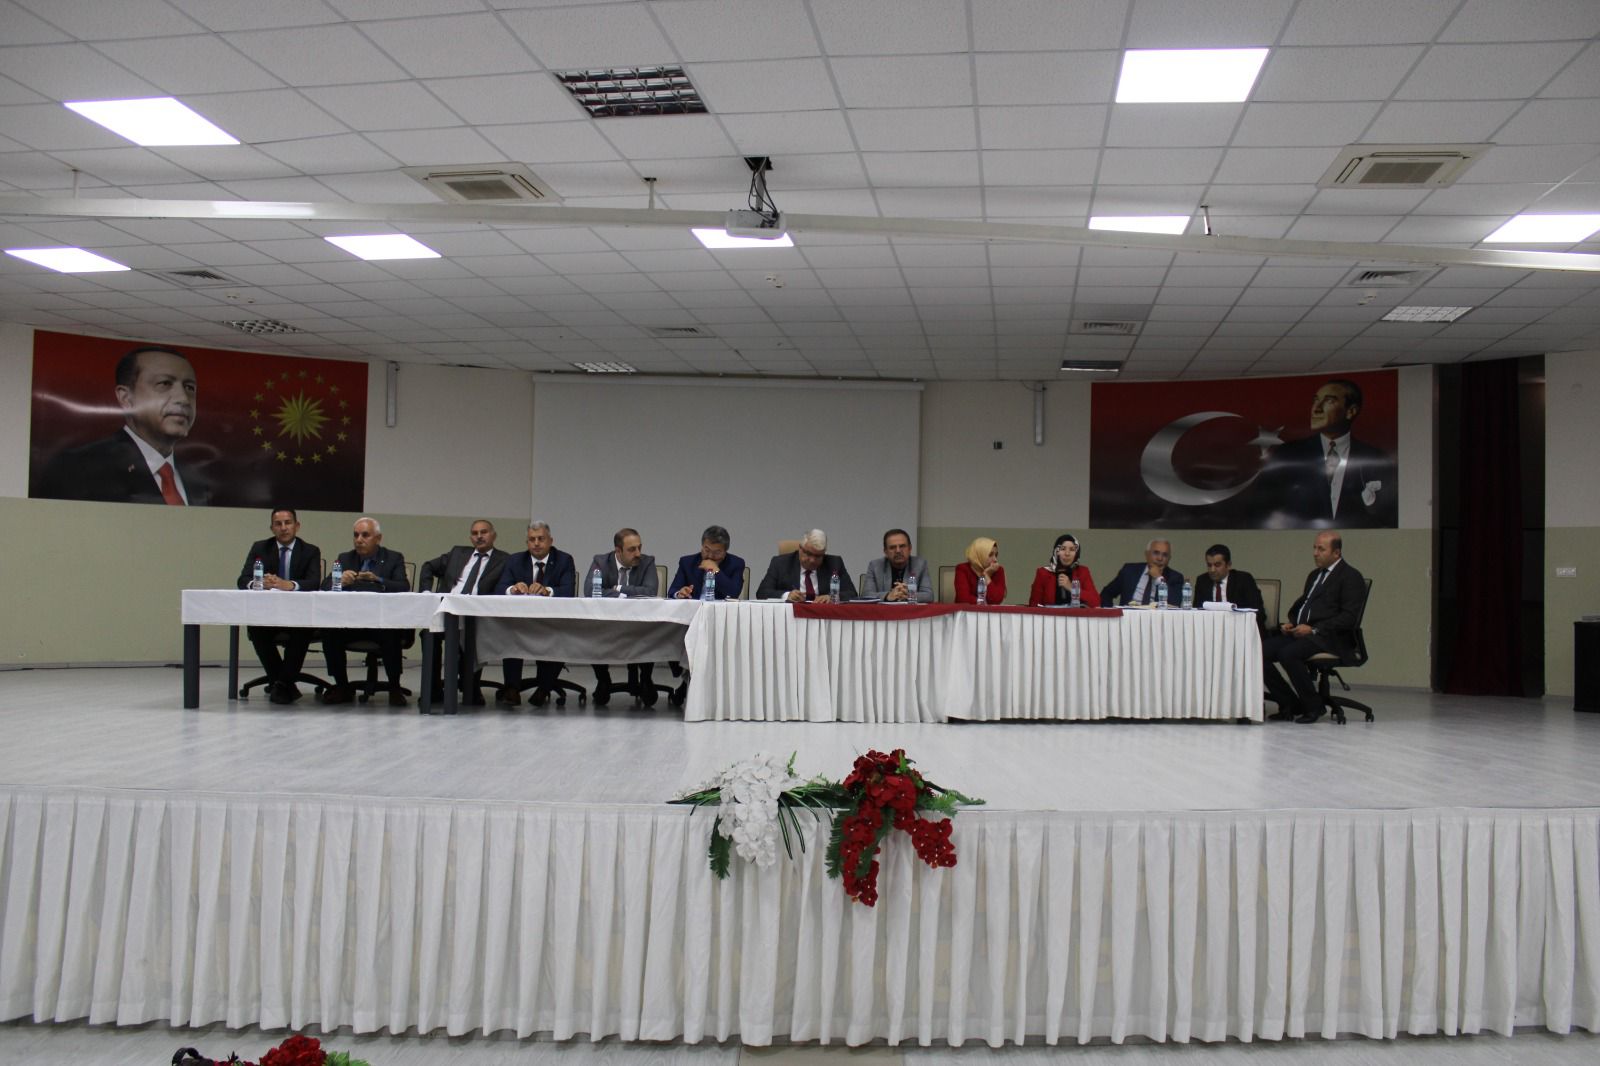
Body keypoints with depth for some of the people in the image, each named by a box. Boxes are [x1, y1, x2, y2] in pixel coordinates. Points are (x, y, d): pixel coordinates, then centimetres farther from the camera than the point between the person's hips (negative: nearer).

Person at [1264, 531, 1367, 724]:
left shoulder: (1351, 577, -3)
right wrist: (1291, 623, 7)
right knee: (1260, 651, -13)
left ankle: (1314, 706, -13)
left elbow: (1349, 617, -12)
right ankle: (1290, 704, -2)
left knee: (1288, 654, -33)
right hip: (1299, 632, 8)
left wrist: (1314, 629, -18)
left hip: (1330, 638, -8)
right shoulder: (1314, 575, 24)